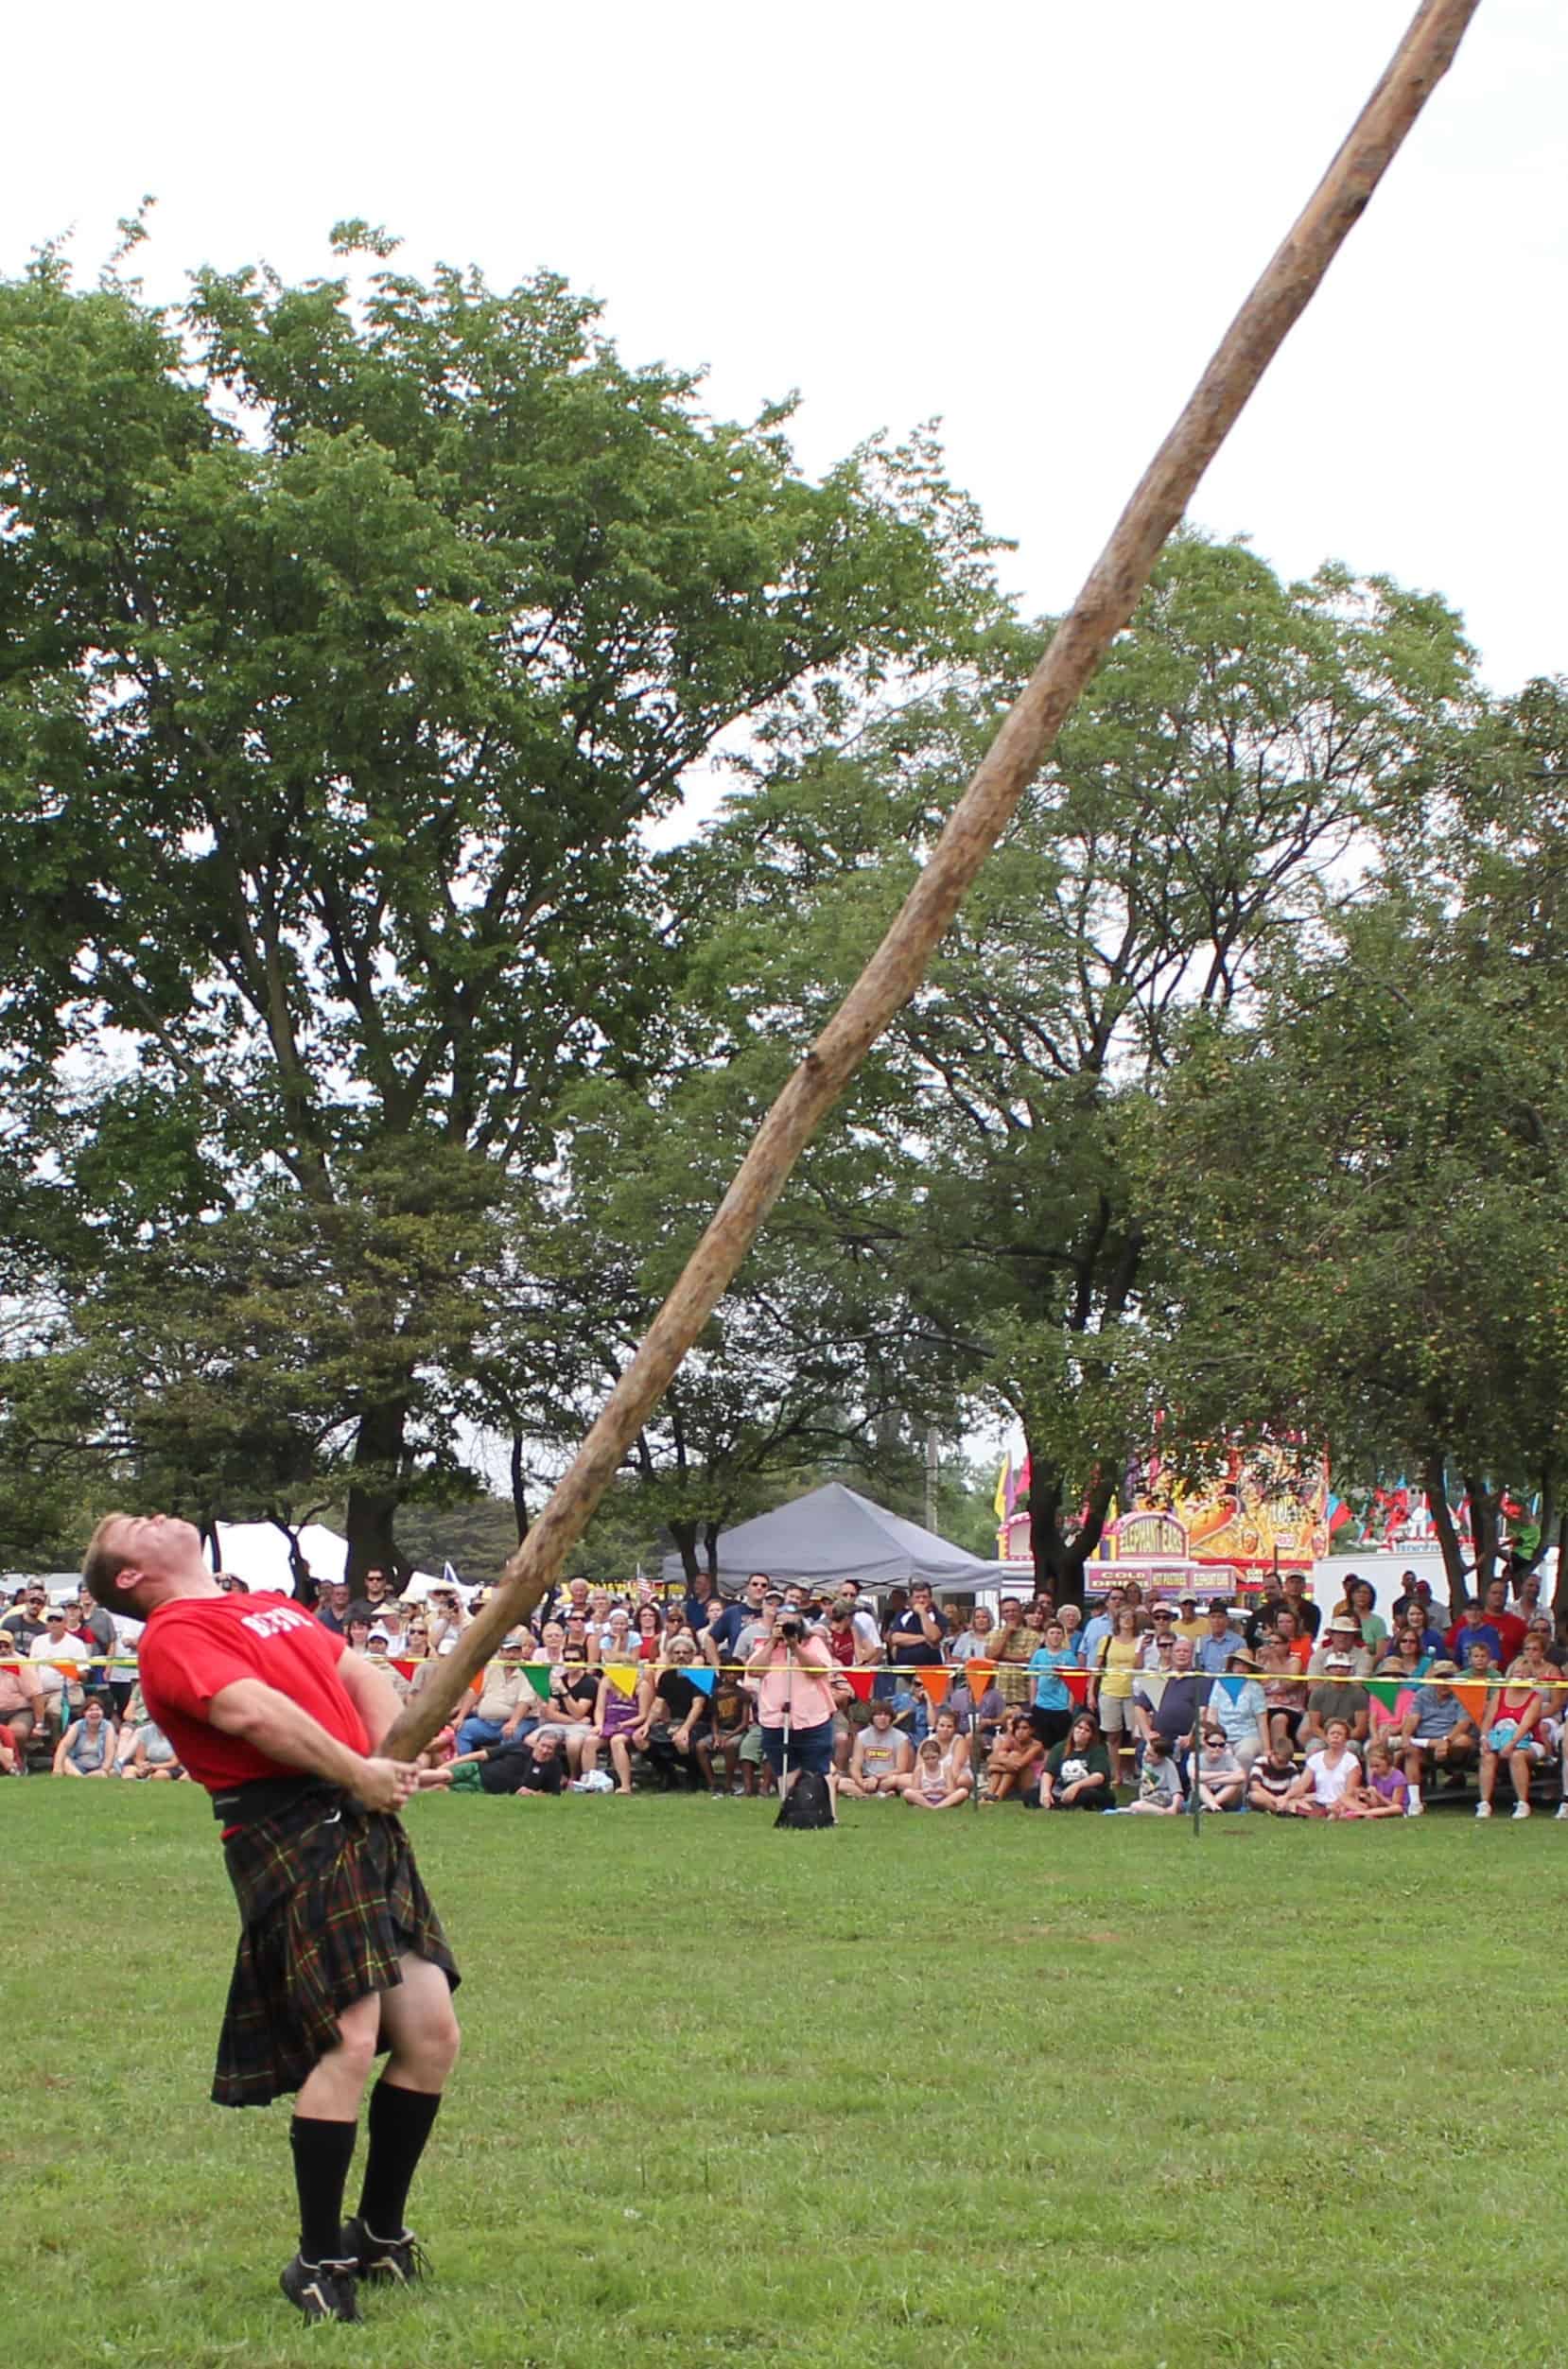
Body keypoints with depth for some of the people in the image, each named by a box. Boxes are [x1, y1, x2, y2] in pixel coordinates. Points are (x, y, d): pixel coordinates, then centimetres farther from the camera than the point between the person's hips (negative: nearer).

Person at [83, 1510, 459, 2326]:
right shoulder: (175, 1636, -3)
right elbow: (252, 1711, -18)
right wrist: (358, 1773, -14)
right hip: (291, 1836, -8)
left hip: (364, 1826, 8)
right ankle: (317, 2263, -1)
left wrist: (393, 1756, -3)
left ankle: (380, 2235, 23)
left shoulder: (274, 1608, 26)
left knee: (430, 2034, 6)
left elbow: (360, 1675, 16)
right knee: (350, 2040, -15)